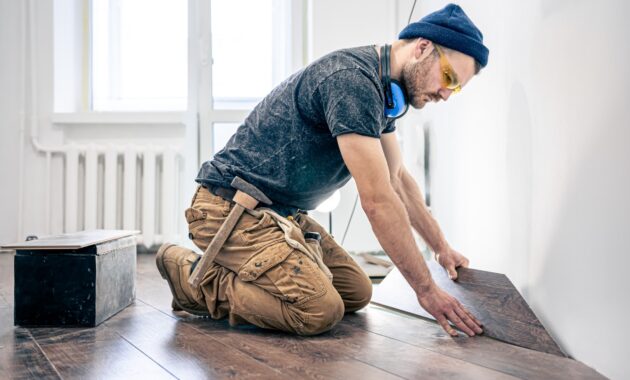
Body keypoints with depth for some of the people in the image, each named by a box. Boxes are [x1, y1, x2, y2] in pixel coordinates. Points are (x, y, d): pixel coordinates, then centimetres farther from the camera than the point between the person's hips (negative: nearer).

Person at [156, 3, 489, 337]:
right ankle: (193, 277, -5)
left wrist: (442, 247, 19)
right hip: (232, 209, -10)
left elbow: (398, 179, 19)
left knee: (357, 293, 5)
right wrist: (426, 289, -16)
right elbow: (378, 201, -24)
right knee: (321, 310, -23)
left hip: (282, 212, 10)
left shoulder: (380, 88, 9)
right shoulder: (353, 79, -23)